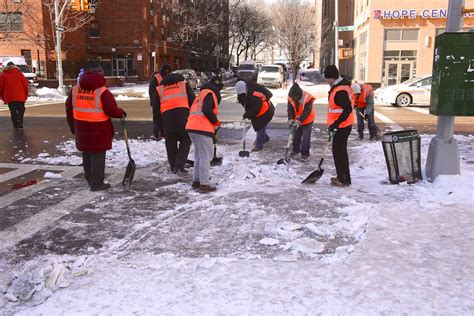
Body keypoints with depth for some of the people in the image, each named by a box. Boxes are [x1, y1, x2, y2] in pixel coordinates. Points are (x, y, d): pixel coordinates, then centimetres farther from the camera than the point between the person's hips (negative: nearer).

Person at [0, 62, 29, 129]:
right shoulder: (19, 73, 7)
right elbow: (25, 84, 3)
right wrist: (26, 95, 11)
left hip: (9, 97, 1)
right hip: (20, 96, -1)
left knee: (13, 111, 8)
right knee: (21, 110, 6)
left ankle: (15, 125, 5)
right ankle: (20, 123, -15)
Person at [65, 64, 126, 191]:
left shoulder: (75, 89, 5)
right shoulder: (102, 91, -15)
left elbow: (69, 109, 11)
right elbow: (112, 110, -17)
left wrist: (72, 126, 21)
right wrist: (121, 113, 4)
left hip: (82, 128, 6)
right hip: (98, 130, -6)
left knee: (87, 154, 19)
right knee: (98, 155, 2)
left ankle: (90, 179, 33)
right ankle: (97, 183, 6)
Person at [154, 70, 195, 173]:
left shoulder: (159, 89, 26)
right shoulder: (184, 84, 23)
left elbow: (156, 110, 22)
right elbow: (193, 101, 12)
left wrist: (160, 128, 25)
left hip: (166, 117, 2)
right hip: (183, 113, -1)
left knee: (170, 144, 14)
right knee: (185, 141, 10)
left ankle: (173, 166, 18)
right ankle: (179, 165, -2)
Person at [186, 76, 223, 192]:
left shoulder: (202, 93, 27)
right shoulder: (210, 93, -3)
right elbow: (206, 110, -19)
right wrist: (216, 121, -4)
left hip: (192, 127, 9)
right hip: (202, 129, -9)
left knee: (199, 155, 18)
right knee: (206, 156, -5)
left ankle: (196, 181, 22)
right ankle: (204, 184, -5)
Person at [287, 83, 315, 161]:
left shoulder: (308, 98, -30)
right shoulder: (290, 98, -15)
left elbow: (306, 112, -30)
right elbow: (290, 110, -12)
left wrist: (299, 121, -35)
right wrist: (290, 120, -27)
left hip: (308, 120, -5)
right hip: (297, 121, 5)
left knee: (306, 137, -6)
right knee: (296, 136, 16)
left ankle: (305, 154, 4)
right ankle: (295, 150, 35)